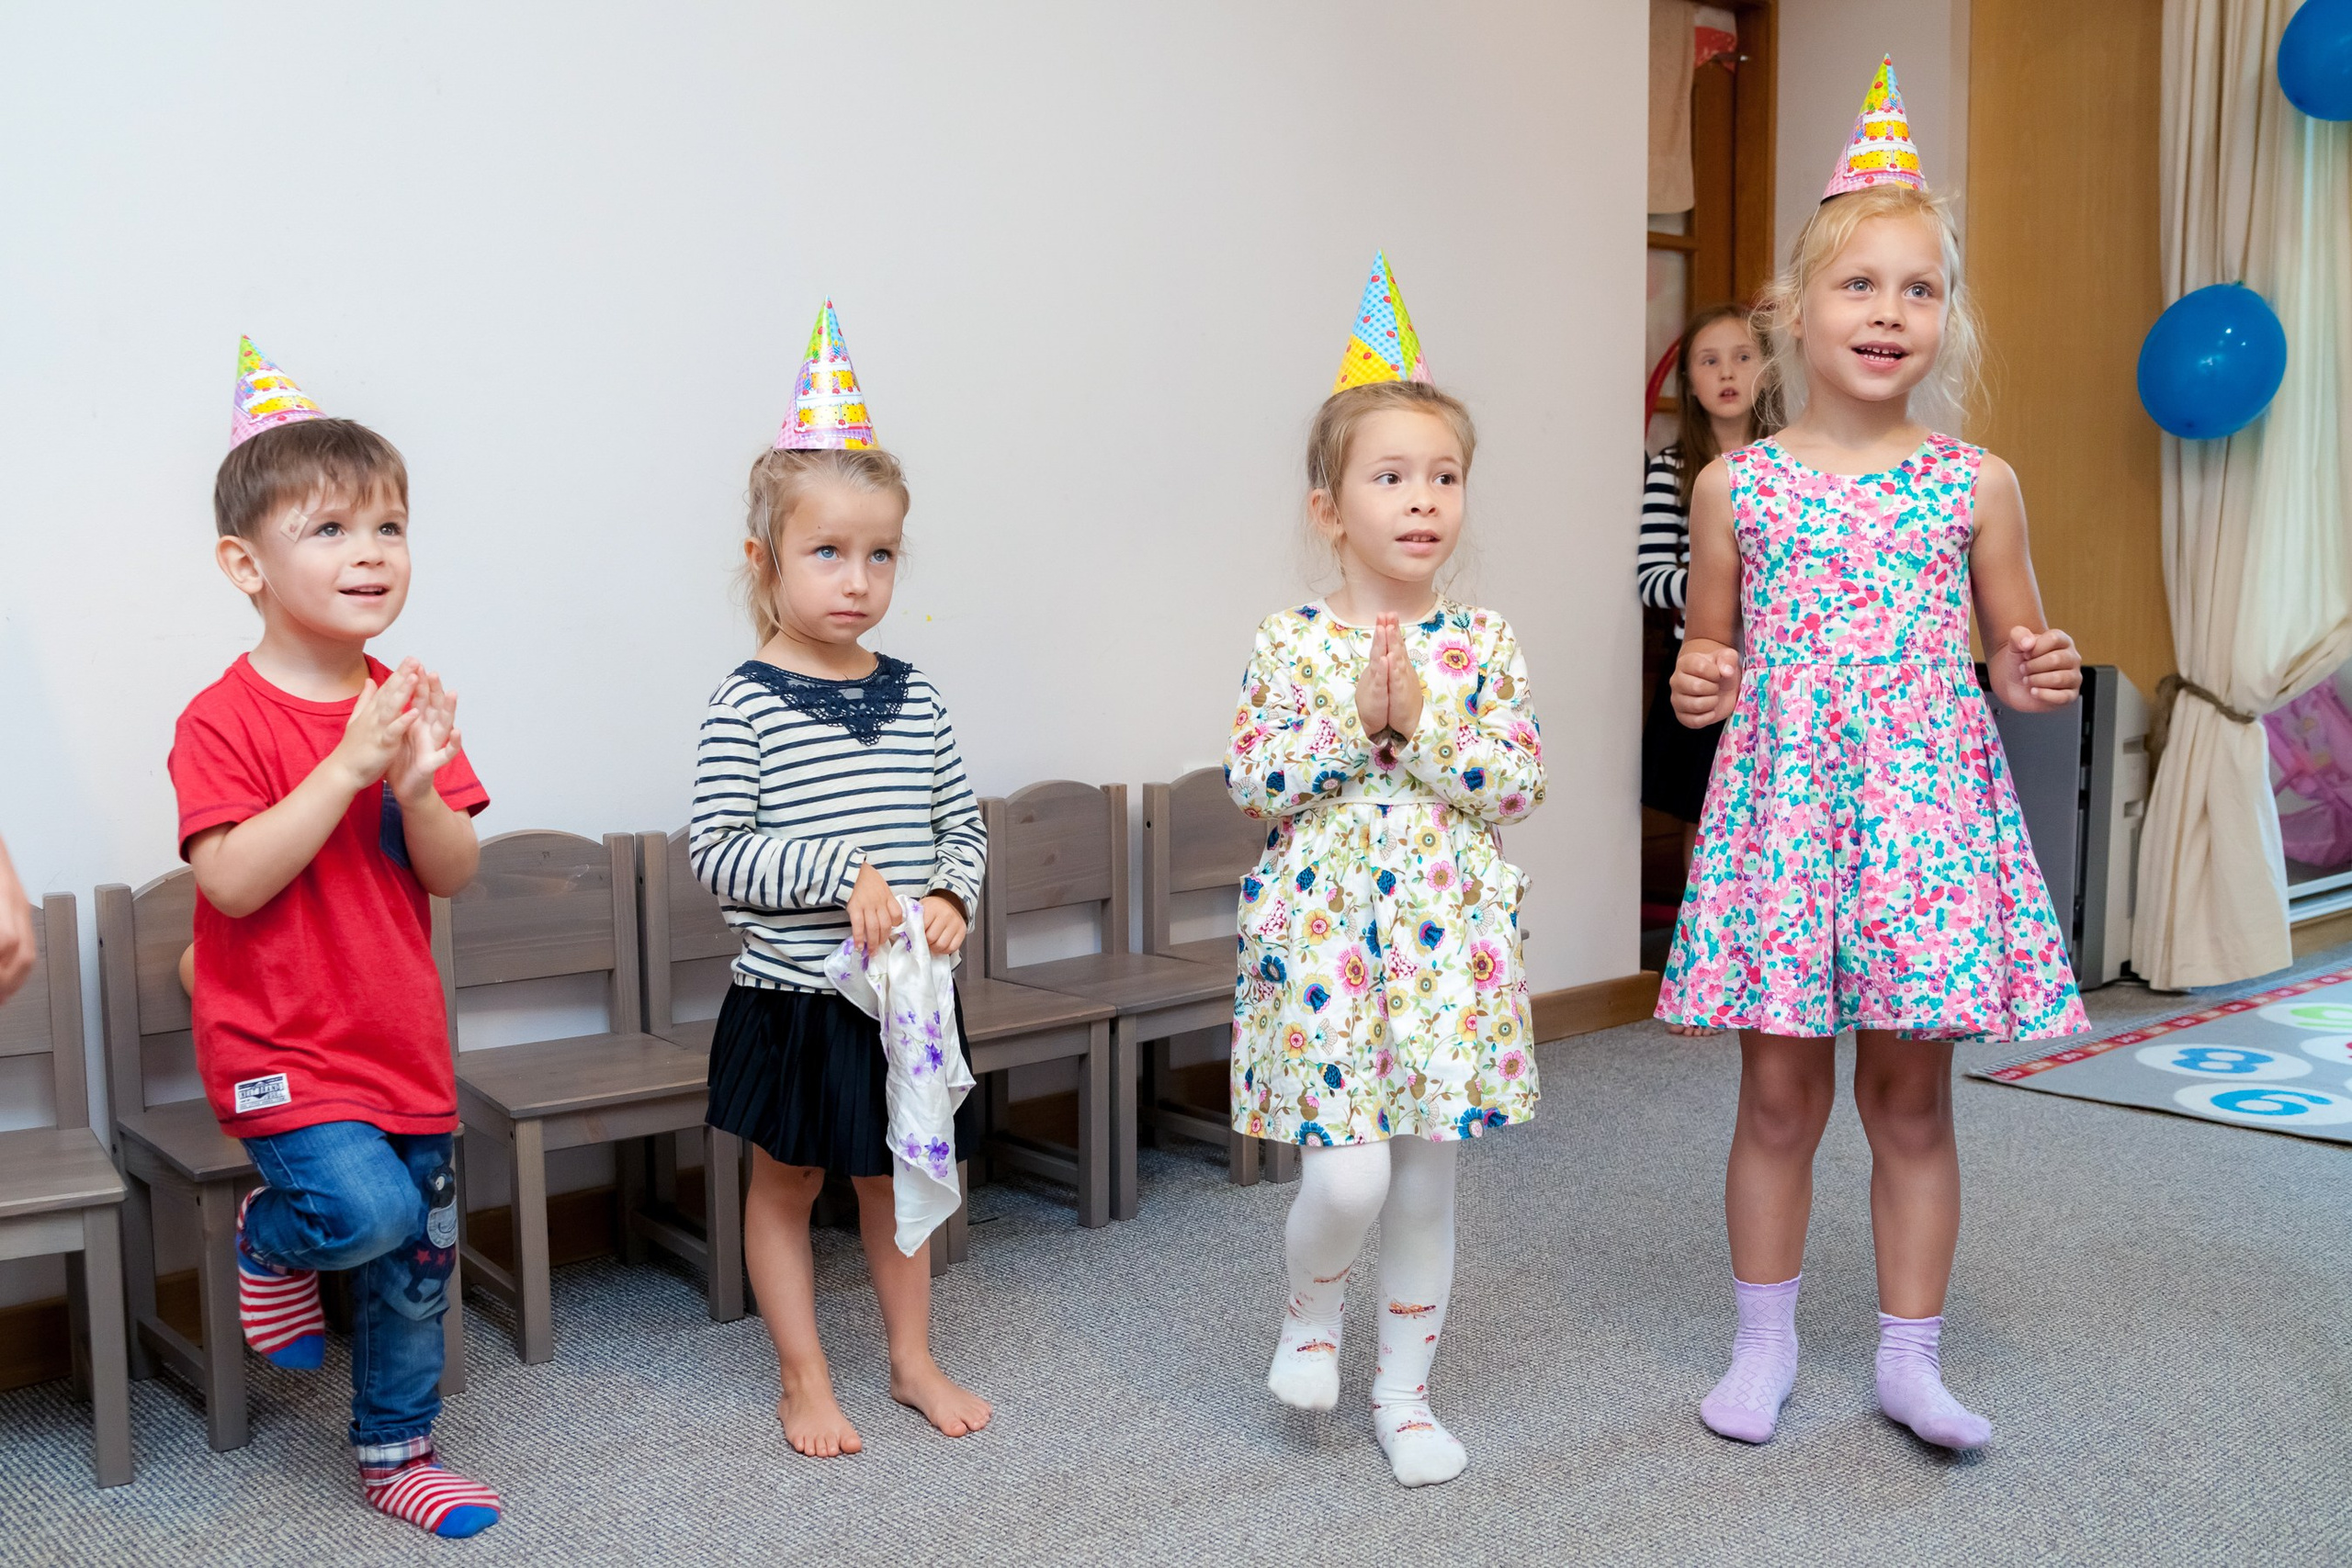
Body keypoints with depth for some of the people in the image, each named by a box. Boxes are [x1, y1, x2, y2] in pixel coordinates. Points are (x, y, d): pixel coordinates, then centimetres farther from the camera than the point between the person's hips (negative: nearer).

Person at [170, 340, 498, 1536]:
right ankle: (269, 1239, 10)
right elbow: (233, 881, -23)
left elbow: (455, 876, 1)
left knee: (419, 1265, 12)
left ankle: (395, 1452, 32)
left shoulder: (406, 706, 5)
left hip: (402, 1042, 6)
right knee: (370, 1209, -25)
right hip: (279, 1048, -6)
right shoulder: (224, 720, -13)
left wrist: (417, 786, -19)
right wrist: (344, 768, -27)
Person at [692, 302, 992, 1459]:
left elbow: (964, 824, 8)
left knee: (897, 1177, 19)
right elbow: (716, 851, -15)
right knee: (785, 1186, 11)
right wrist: (840, 874, -24)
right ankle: (804, 1382, 27)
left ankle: (912, 1360, 35)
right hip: (793, 999, -4)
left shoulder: (916, 699, 2)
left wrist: (951, 898, -11)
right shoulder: (746, 705, -12)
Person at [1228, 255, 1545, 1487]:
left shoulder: (1482, 642, 2)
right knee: (1346, 1176, -10)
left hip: (1445, 940, 2)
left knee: (1428, 1181, 10)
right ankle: (1311, 1309, 24)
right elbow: (1249, 779, -7)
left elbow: (1520, 784, -4)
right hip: (1323, 934, -2)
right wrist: (1357, 721, -16)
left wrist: (1421, 722, -16)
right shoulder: (1290, 642, -2)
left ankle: (1404, 1390, 28)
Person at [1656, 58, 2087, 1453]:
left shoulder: (1978, 483, 3)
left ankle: (1910, 1355, 23)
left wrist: (2035, 678, -10)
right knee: (1780, 1092, 7)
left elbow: (2020, 650, 11)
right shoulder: (1736, 483, 3)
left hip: (1929, 802, 0)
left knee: (1912, 1095, 8)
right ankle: (1765, 1342, 24)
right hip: (1780, 801, 0)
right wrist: (1696, 682, -8)